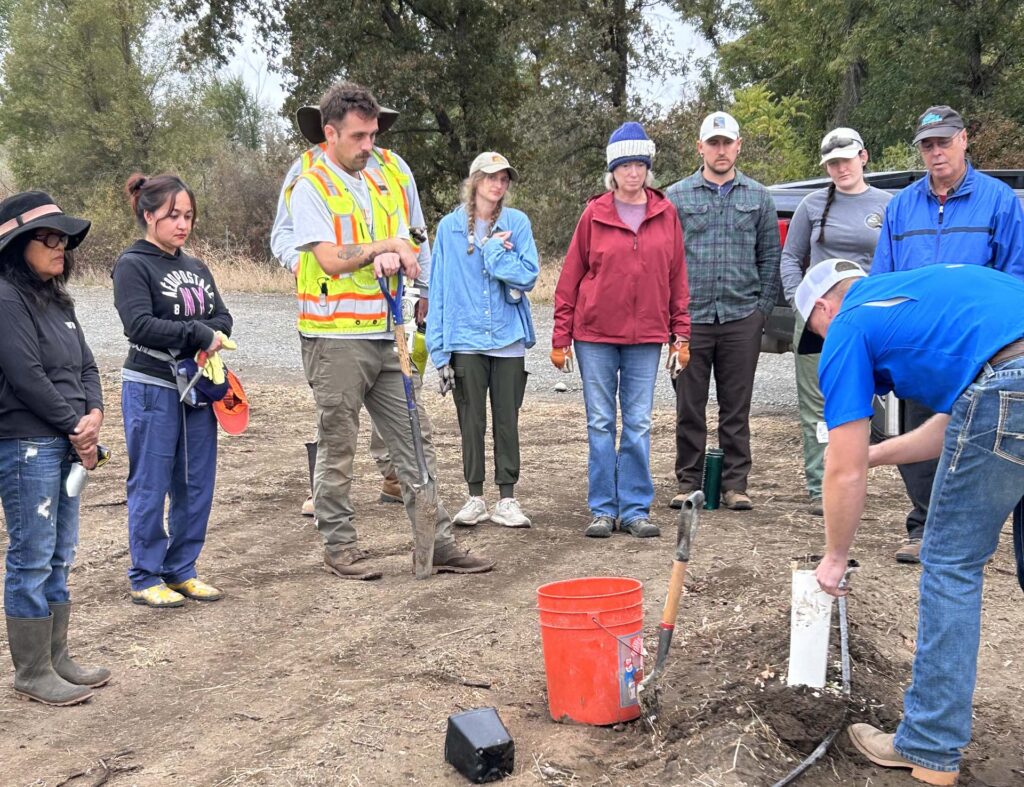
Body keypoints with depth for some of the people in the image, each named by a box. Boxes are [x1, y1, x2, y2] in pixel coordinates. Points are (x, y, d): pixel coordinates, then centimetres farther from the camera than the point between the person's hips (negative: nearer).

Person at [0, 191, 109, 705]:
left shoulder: (56, 299, 14)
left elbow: (85, 364, 13)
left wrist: (94, 413, -5)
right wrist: (76, 426, -10)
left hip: (64, 444, 9)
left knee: (60, 557, 14)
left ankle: (56, 659, 25)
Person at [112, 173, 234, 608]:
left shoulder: (196, 268, 14)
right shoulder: (132, 265, -6)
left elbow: (222, 318, 8)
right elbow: (140, 325, -18)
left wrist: (210, 336, -13)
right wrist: (200, 335, -15)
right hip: (151, 389, -6)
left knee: (197, 486, 8)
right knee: (151, 487, 0)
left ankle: (181, 570, 21)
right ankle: (146, 578, 11)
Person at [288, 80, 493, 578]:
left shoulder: (384, 185, 15)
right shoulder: (312, 187, -5)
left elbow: (407, 256, 11)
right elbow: (331, 258, -15)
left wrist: (392, 258, -12)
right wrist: (386, 245, -6)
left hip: (386, 335, 6)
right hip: (335, 337, -6)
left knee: (414, 440, 6)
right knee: (337, 448, 3)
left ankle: (438, 542, 11)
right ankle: (338, 546, 15)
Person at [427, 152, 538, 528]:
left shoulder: (517, 223, 2)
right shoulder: (450, 226, 0)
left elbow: (528, 275, -6)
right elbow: (438, 287, 0)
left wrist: (494, 250, -13)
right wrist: (439, 346, -3)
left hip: (508, 339, 1)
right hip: (466, 339, 0)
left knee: (507, 420, 7)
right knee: (471, 421, 7)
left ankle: (507, 499, 15)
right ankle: (475, 498, 18)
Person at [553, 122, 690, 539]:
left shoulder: (666, 214, 5)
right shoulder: (594, 214, 0)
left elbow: (677, 276, 7)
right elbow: (570, 277, 2)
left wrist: (681, 334, 4)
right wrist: (561, 337, -1)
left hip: (646, 336, 1)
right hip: (595, 334, -1)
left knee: (639, 424, 5)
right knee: (600, 423, 5)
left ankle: (635, 509, 13)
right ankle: (603, 510, 13)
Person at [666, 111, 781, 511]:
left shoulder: (758, 197, 10)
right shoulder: (676, 196, 6)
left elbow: (770, 256, 11)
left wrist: (763, 306, 3)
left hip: (742, 318, 1)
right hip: (691, 317, -1)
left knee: (736, 408, 6)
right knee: (690, 407, 4)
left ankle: (735, 483, 14)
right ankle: (688, 482, 14)